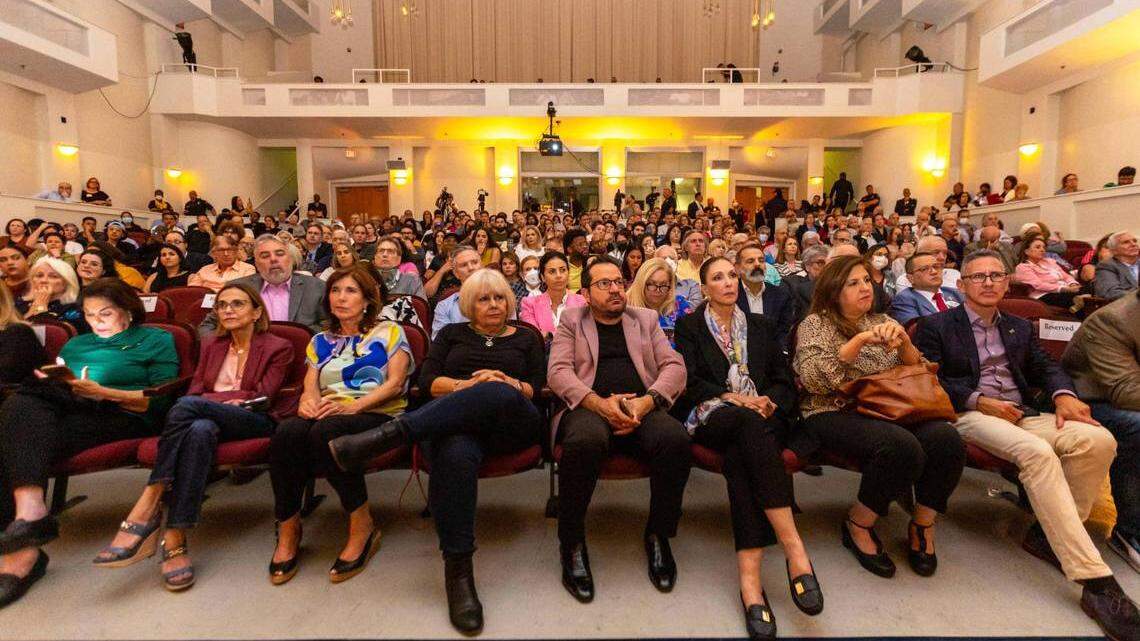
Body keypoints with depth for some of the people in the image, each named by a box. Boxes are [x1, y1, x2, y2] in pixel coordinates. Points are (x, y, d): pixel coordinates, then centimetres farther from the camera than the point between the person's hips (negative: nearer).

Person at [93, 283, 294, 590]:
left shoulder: (278, 348, 8)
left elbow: (262, 398, -2)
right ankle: (175, 540, -41)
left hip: (254, 422, -3)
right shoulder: (212, 345, 24)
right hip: (210, 418, 4)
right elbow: (195, 389, 14)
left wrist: (210, 398, -5)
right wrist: (227, 401, -9)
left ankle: (148, 507, -33)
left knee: (189, 406, -32)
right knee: (200, 430, -36)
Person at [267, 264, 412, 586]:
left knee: (325, 433, -36)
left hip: (377, 414, -4)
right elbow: (310, 384, 13)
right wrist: (308, 399, -12)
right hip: (327, 413, 4)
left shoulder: (388, 332, 11)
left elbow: (395, 383, -2)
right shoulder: (321, 341, 25)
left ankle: (363, 527, -20)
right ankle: (288, 529, -15)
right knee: (286, 433, -30)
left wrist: (354, 404, -17)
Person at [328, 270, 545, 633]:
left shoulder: (526, 338, 24)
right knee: (455, 453, -40)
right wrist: (466, 385, -7)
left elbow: (539, 388, 12)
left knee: (498, 394, -39)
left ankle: (389, 434, -44)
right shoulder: (452, 334, 25)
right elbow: (427, 380, 12)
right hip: (449, 420, 0)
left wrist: (511, 384, -9)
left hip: (510, 423, 0)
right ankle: (457, 569, -35)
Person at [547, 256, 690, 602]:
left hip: (643, 408, 2)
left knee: (676, 439, -31)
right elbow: (557, 372, 2)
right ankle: (572, 544, -13)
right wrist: (601, 403, -15)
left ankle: (658, 535, -6)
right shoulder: (571, 321, 16)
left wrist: (647, 401, -10)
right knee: (584, 441, -37)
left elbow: (675, 366, 10)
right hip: (591, 407, -2)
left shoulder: (646, 319, 22)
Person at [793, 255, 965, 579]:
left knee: (947, 440, -24)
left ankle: (922, 525, -2)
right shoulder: (815, 324, 4)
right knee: (902, 447, -32)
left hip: (889, 410, 5)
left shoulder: (882, 321, 20)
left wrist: (903, 341, -4)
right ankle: (858, 526, -9)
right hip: (836, 413, -5)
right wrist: (859, 341, -16)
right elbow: (813, 378, -12)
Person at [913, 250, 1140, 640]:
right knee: (1038, 452, -34)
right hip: (971, 415, -6)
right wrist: (978, 400, -14)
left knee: (1098, 440, -23)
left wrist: (1063, 394, -4)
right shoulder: (936, 326, 6)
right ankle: (1096, 581, -33)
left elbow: (1044, 368, 18)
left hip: (1022, 415, 6)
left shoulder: (1020, 327, 25)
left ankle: (1050, 533, -9)